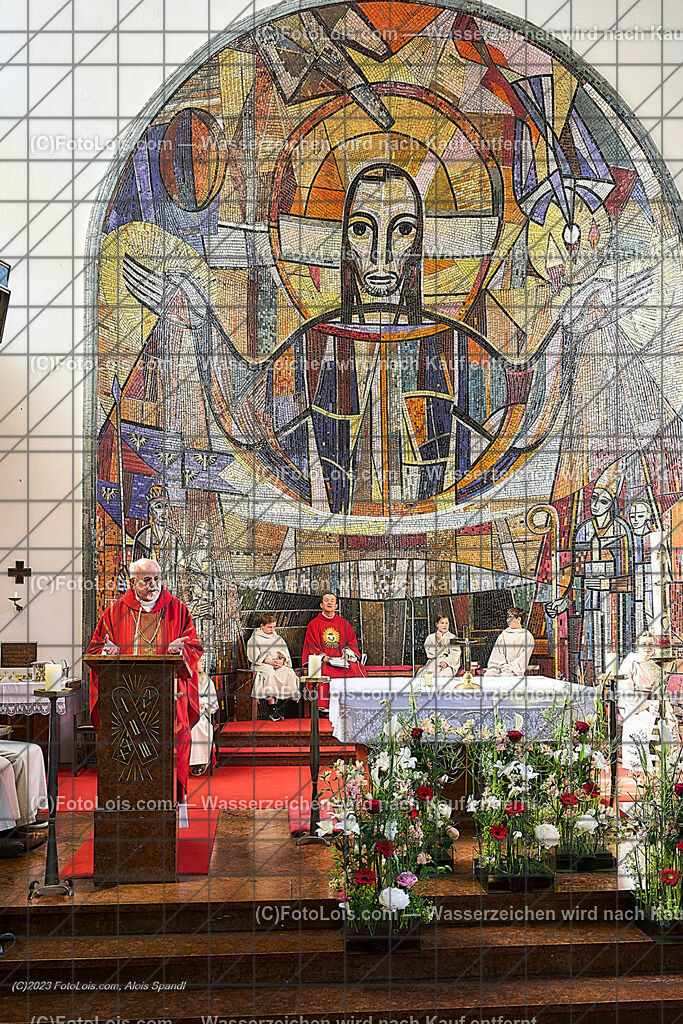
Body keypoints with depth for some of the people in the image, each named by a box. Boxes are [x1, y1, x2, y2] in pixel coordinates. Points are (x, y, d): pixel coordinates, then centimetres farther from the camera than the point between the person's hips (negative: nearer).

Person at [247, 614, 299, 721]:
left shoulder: (278, 638, 23)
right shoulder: (255, 638, 8)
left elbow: (285, 652, 15)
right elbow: (254, 656, -3)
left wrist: (282, 660, -7)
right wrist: (268, 661, -14)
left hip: (279, 664, 4)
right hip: (262, 665, -4)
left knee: (289, 674, -27)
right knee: (270, 675, -37)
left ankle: (279, 708, -25)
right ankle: (273, 709, -36)